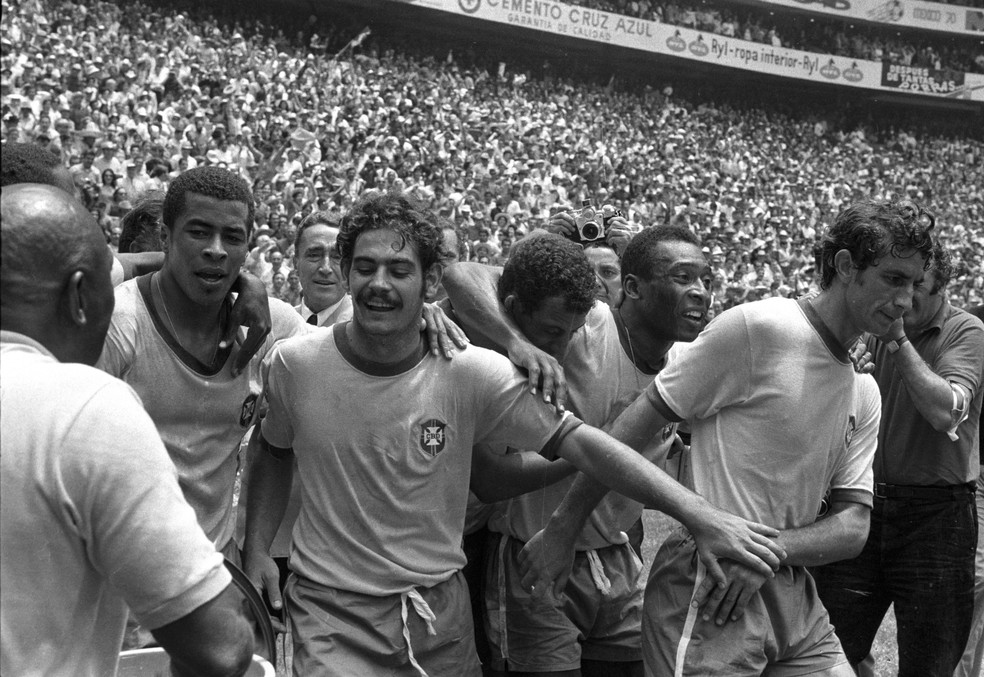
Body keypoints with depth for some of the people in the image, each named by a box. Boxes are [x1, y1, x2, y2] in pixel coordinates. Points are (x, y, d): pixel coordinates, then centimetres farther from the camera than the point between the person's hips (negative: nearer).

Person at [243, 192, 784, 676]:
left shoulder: (473, 374, -14)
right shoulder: (292, 364, -9)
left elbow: (580, 442, -16)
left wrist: (700, 515, -20)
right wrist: (256, 549, -1)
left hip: (441, 616, 1)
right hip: (332, 615, 0)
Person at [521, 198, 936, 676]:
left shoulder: (865, 394, 10)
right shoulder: (755, 327, -13)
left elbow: (853, 528, 4)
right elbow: (635, 425, -13)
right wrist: (562, 529, -12)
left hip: (793, 593, 7)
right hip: (708, 585, -7)